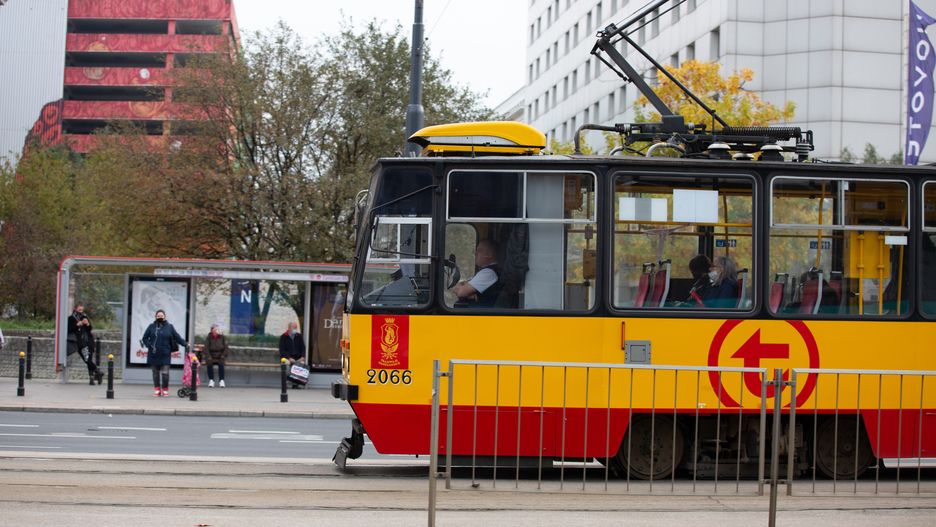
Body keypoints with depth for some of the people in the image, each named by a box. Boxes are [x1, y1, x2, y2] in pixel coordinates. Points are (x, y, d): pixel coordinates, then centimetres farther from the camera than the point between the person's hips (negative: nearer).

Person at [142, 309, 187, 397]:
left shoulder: (169, 327, 4)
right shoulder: (151, 327, 5)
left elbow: (177, 337, 4)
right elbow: (145, 338, 8)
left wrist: (185, 344, -6)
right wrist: (149, 346, -7)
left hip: (165, 354, -1)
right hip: (154, 354, 1)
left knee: (165, 373, -7)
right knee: (155, 373, 8)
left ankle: (165, 390, 6)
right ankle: (157, 390, 17)